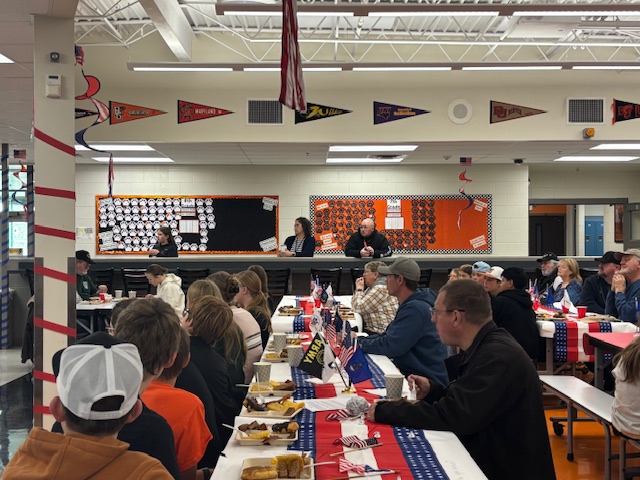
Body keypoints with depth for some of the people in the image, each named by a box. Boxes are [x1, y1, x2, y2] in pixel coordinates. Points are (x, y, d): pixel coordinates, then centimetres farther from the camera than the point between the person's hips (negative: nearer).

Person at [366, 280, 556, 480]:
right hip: (488, 459, 8)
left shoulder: (497, 357, -24)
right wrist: (432, 391, -3)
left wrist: (384, 411, -19)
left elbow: (451, 416, -27)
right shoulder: (486, 346, 6)